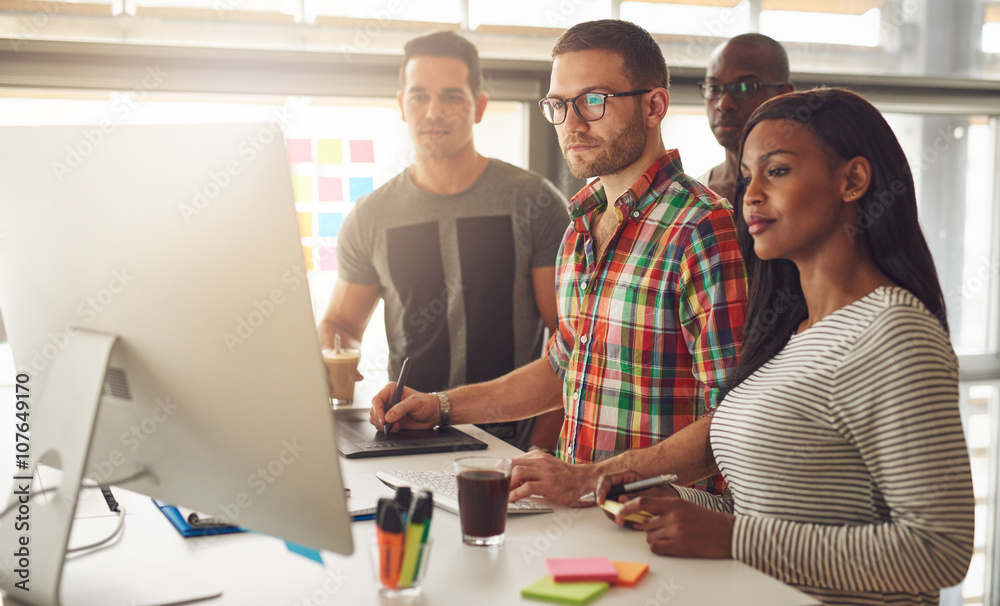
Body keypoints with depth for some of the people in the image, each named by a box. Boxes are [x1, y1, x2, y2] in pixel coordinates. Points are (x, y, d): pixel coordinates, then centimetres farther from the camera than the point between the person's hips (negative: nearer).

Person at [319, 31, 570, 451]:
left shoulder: (533, 201, -1)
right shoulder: (370, 218, 7)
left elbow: (568, 333, -2)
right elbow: (341, 323, 18)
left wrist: (544, 444, -11)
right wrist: (327, 356, -6)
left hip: (515, 437, -2)